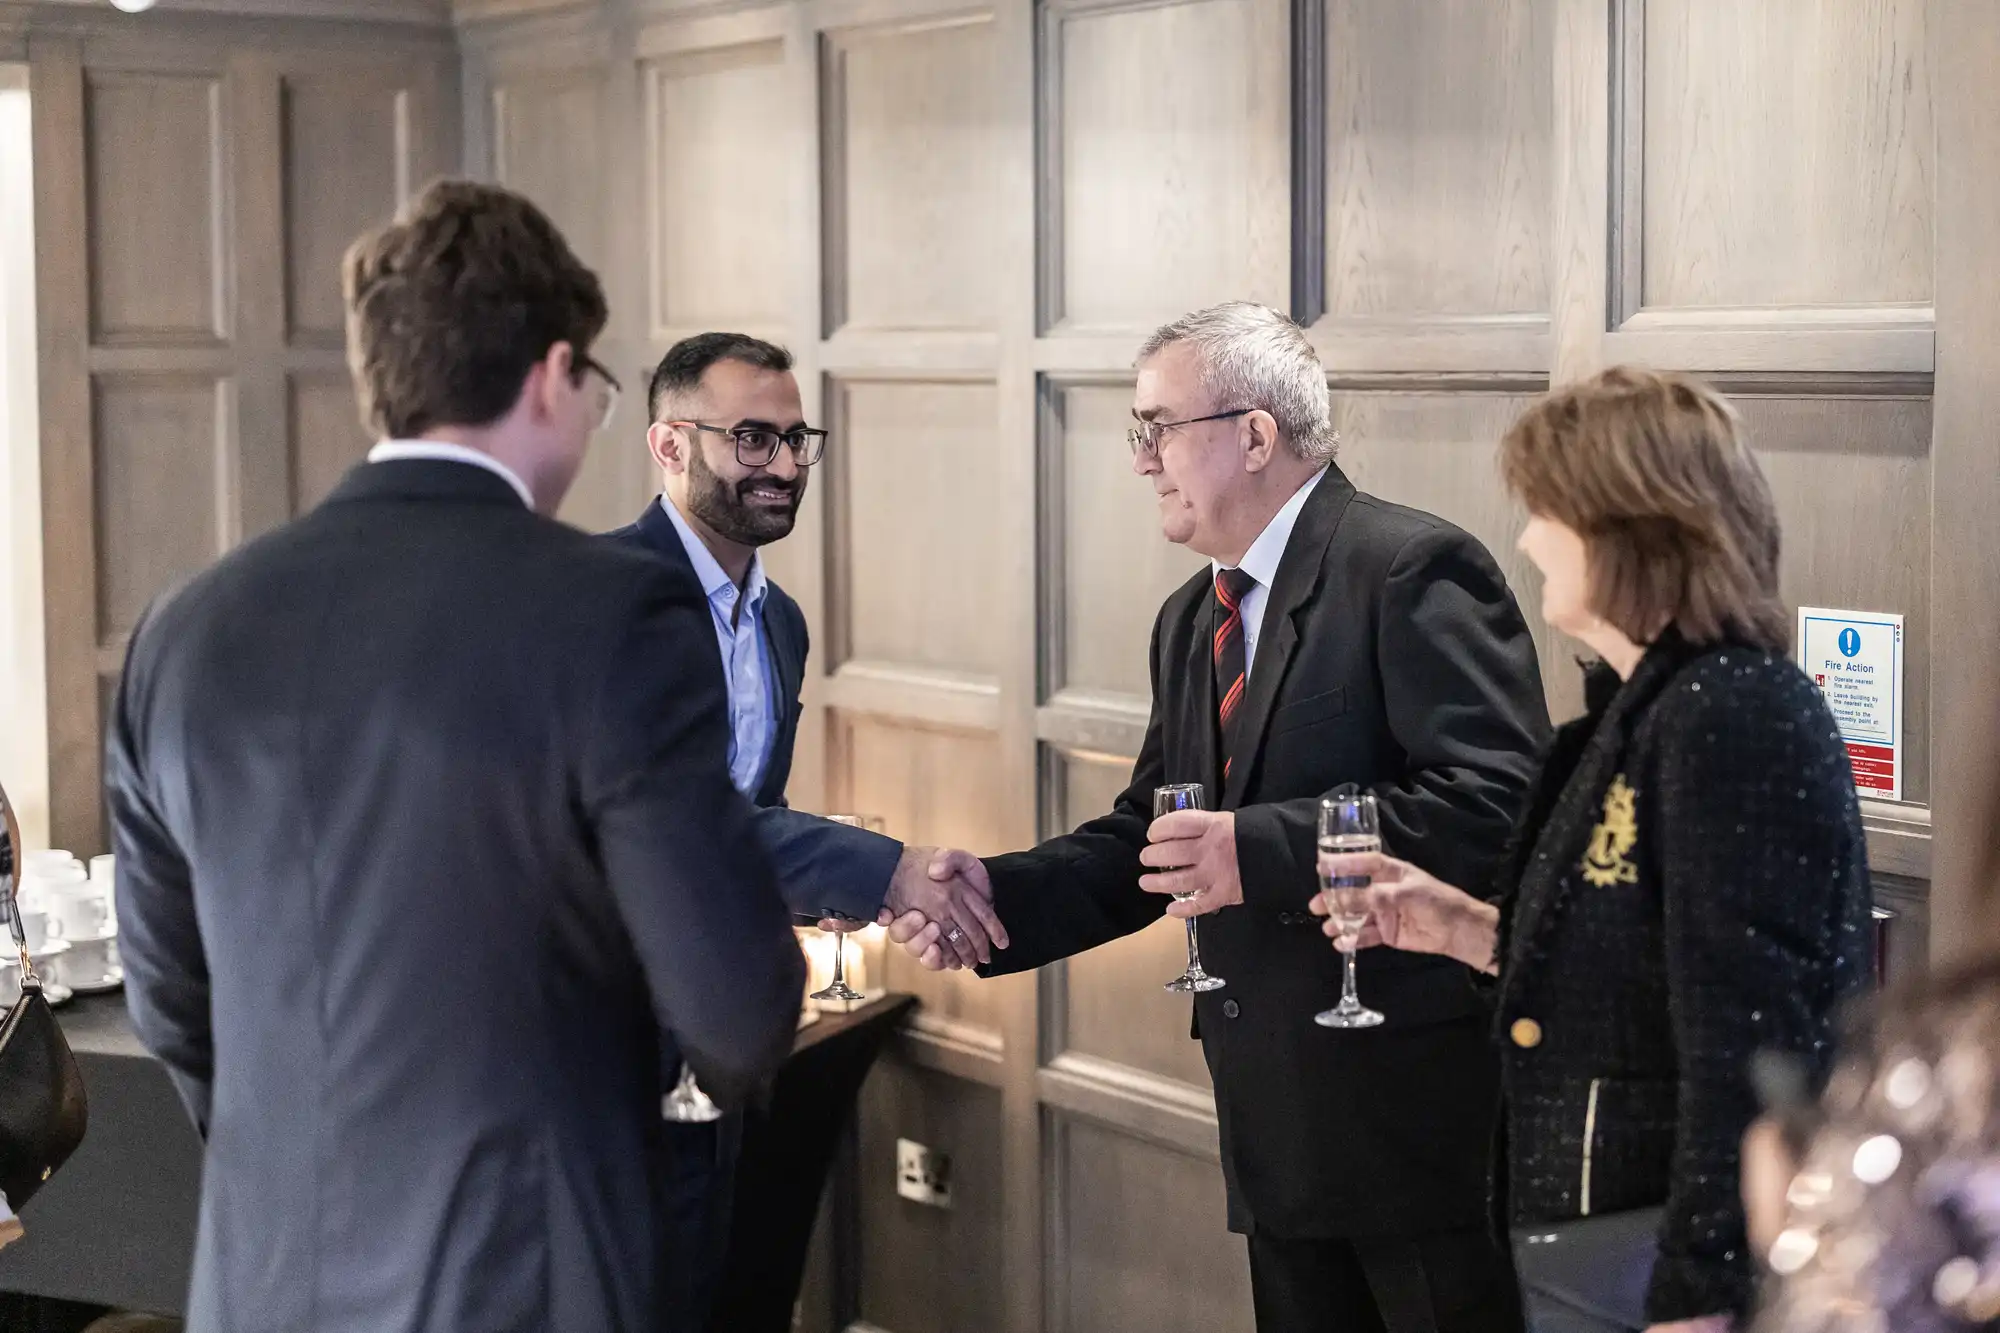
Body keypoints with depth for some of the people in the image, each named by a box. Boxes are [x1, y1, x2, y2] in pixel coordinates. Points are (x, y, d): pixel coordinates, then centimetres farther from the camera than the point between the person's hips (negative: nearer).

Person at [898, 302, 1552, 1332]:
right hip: (1282, 1124, 8)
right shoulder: (1191, 623, 16)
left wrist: (1263, 849, -26)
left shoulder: (1413, 570, -12)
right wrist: (998, 894, -1)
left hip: (1425, 1106, -8)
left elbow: (1496, 799, -22)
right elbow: (1149, 838, 16)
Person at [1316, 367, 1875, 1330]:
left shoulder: (1735, 718, -19)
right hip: (1610, 1220, 9)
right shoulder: (1649, 707, 11)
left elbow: (1746, 1044, -23)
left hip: (1695, 1251, -9)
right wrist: (1472, 933, 8)